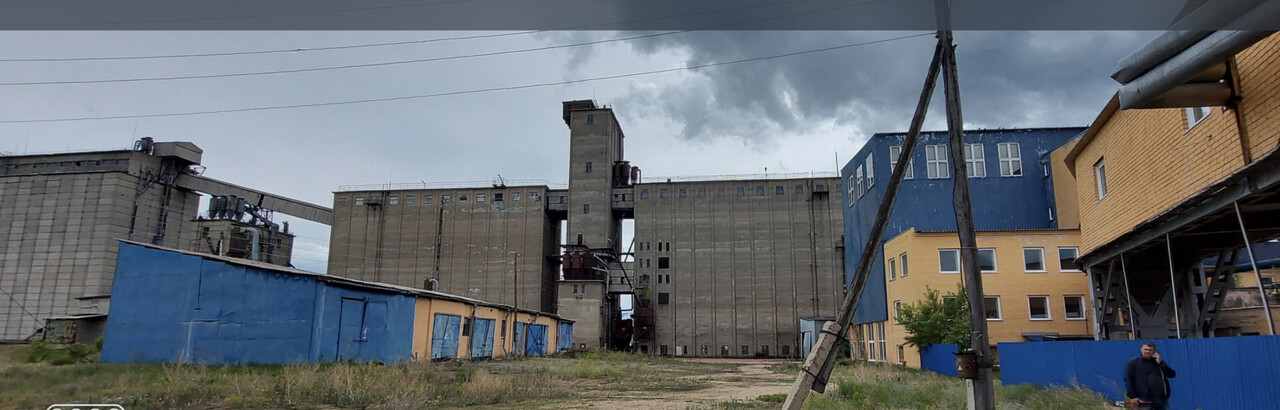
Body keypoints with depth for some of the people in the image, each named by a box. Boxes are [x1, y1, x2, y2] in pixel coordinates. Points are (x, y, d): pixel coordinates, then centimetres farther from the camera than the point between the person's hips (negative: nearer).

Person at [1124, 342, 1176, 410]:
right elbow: (1128, 379, -5)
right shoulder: (1133, 363, 0)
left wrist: (1160, 363, -6)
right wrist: (1131, 396, -13)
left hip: (1162, 399, 5)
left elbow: (1172, 374, 5)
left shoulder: (1159, 362, 15)